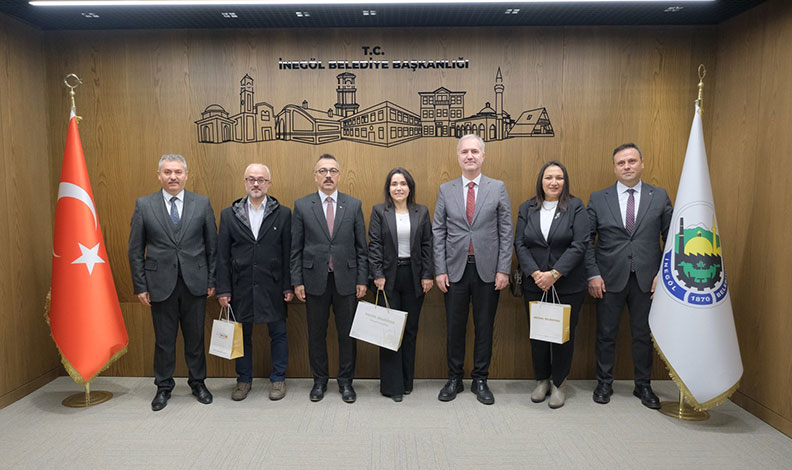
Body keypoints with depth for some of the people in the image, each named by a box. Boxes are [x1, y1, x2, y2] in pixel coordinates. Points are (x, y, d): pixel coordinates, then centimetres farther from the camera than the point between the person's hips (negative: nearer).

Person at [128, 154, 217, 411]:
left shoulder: (202, 203, 2)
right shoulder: (144, 205, 1)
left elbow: (212, 245, 4)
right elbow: (135, 250, 3)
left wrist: (212, 281, 1)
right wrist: (140, 286, -1)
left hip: (195, 283, 0)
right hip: (161, 284, 0)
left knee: (195, 337, 11)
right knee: (164, 339, 10)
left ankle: (198, 383, 28)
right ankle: (164, 387, 28)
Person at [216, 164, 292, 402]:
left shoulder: (282, 213, 1)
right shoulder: (229, 214, 4)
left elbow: (288, 252, 0)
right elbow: (222, 255, 2)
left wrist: (288, 285, -4)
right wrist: (223, 289, -2)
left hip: (272, 286, -1)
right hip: (241, 286, 1)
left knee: (278, 333, 8)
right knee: (242, 334, 12)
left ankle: (278, 379, 24)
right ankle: (244, 379, 29)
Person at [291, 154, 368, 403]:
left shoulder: (354, 205, 3)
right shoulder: (302, 206, 2)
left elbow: (361, 247, 4)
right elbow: (296, 248, 2)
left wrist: (362, 280, -1)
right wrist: (297, 281, -2)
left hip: (346, 280, 0)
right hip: (315, 280, 0)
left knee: (347, 333, 8)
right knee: (316, 333, 10)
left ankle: (346, 381, 23)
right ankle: (319, 380, 27)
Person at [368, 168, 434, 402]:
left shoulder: (422, 212, 8)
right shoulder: (379, 211, 2)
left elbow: (427, 245, 6)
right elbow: (374, 245, -2)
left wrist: (427, 275, 0)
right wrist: (378, 275, -9)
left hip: (414, 277, 2)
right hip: (388, 276, -2)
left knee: (411, 329, 8)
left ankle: (407, 381, 21)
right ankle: (392, 385, 9)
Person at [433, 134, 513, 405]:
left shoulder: (498, 188, 3)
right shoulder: (446, 190, 5)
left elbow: (506, 232, 1)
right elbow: (438, 233, 4)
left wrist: (504, 270, -6)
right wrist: (439, 270, -3)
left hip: (487, 269, 0)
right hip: (455, 269, 1)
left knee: (484, 327, 8)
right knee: (455, 327, 8)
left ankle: (480, 380, 23)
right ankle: (454, 379, 24)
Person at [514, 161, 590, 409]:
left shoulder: (576, 207, -1)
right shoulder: (527, 208, 7)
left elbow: (579, 245, -10)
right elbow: (520, 244, 1)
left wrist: (554, 274, -17)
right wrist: (535, 273, -13)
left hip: (568, 286, -2)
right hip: (535, 286, 2)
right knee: (537, 335, 9)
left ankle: (557, 384, 22)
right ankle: (542, 380, 26)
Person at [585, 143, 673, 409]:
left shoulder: (660, 197, 5)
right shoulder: (598, 199, 3)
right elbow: (587, 240, 2)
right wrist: (593, 274, -6)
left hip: (647, 280, 1)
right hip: (610, 279, 0)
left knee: (644, 335, 11)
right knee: (606, 334, 8)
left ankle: (643, 386, 28)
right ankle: (604, 384, 25)